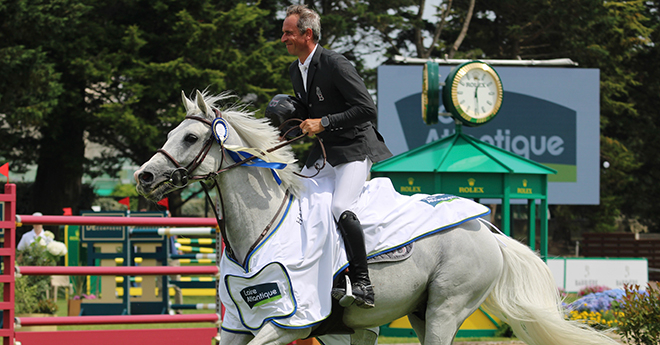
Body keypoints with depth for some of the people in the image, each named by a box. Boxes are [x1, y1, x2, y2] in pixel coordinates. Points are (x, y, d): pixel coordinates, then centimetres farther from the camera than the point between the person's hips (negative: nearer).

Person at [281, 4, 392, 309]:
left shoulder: (335, 64, -17)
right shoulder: (295, 70, 10)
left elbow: (367, 108, -21)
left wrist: (324, 123, -24)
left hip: (354, 149, -9)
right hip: (324, 153, 10)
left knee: (340, 208, -28)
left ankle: (362, 283, -24)